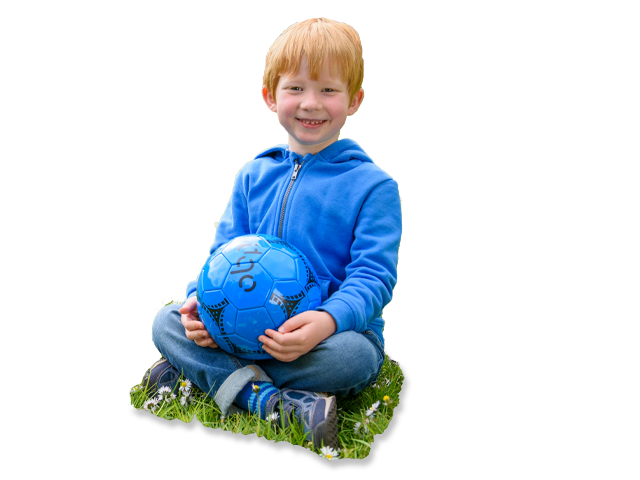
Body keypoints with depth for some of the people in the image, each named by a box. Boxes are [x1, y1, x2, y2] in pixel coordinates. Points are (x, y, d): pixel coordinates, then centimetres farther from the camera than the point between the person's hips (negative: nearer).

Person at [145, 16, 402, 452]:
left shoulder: (373, 185, -4)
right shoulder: (254, 176, 11)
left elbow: (373, 275, -12)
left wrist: (328, 320, -34)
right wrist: (203, 300, -12)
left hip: (337, 331, -4)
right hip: (253, 326, 4)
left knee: (354, 355, -37)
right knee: (167, 322, -12)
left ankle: (203, 373, -21)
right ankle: (275, 400, -32)